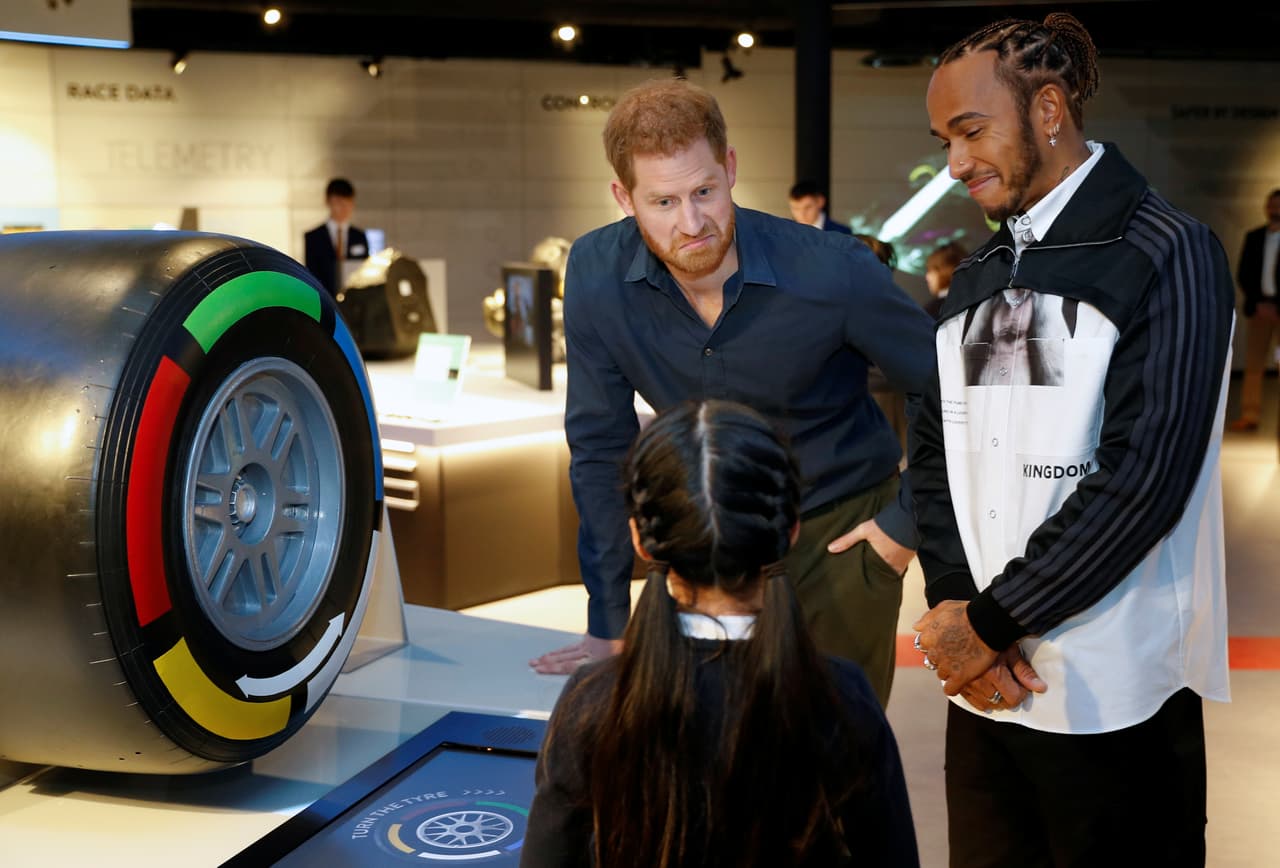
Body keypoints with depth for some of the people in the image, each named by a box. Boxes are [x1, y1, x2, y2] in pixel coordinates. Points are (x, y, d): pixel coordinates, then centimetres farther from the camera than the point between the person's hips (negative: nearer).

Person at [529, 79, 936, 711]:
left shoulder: (833, 273, -23)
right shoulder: (595, 274, -16)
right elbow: (601, 447, -7)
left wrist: (906, 524, -9)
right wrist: (610, 628, -4)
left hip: (840, 536, -2)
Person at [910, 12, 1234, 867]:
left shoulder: (1165, 255, -8)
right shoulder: (978, 278, 12)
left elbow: (1141, 479, -17)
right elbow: (934, 453, 9)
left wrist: (989, 622, -14)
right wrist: (955, 606, -7)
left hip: (1112, 701, -5)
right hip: (984, 687, 6)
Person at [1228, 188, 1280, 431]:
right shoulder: (1254, 237, 11)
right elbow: (1242, 274, 8)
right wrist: (1259, 302, -4)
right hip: (1259, 307, 3)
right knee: (1253, 365, -1)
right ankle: (1249, 417, -2)